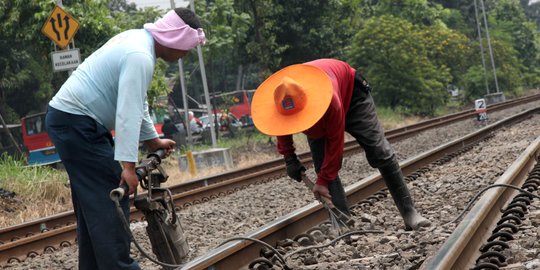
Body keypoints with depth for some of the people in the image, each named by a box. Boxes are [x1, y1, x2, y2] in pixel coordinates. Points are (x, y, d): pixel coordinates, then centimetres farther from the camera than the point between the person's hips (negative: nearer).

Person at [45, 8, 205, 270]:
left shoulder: (137, 39, 10)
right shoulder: (140, 57, -21)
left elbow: (136, 101, 20)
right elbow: (128, 113, -26)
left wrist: (153, 140, 26)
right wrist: (128, 165, -26)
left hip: (67, 118, 11)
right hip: (76, 123, -11)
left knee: (91, 202, 14)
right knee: (110, 199, -10)